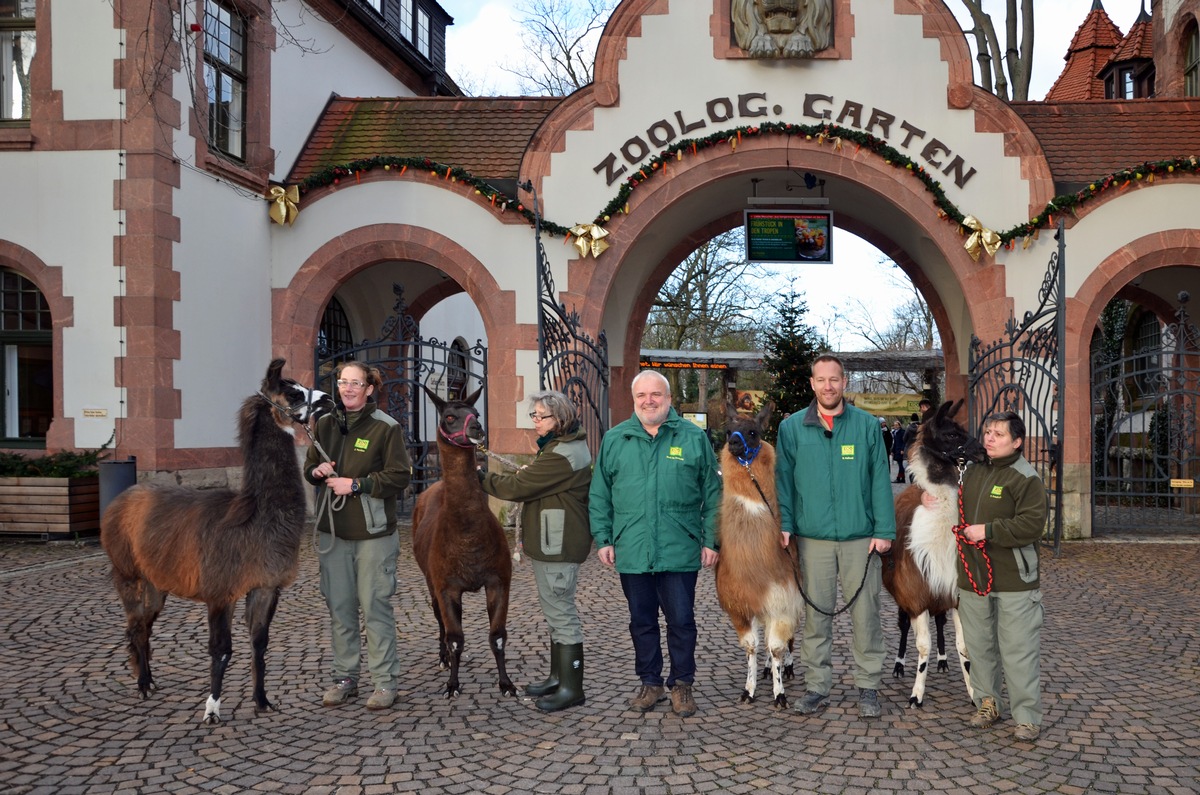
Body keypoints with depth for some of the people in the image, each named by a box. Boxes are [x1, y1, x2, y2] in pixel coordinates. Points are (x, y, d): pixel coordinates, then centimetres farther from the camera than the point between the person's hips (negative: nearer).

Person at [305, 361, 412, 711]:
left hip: (373, 534, -5)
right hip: (333, 533, 5)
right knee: (339, 607, 11)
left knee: (376, 607, -1)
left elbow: (399, 476, -11)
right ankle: (344, 678, 23)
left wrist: (356, 484, -17)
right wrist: (317, 471, -3)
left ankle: (385, 682, 9)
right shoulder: (325, 424, 9)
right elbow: (309, 468, 20)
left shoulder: (386, 428, -8)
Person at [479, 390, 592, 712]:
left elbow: (518, 486, -19)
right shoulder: (560, 446, 15)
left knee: (560, 613, -4)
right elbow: (534, 484, 18)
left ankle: (571, 687, 4)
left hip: (558, 545, -11)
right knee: (556, 611, 18)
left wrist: (483, 478, -7)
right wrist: (525, 473, -1)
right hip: (551, 543, 11)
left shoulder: (562, 455, -20)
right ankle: (558, 676, 29)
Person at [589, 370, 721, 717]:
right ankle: (650, 683, 28)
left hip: (680, 552, -2)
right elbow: (599, 496, 10)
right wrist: (602, 539, 3)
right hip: (631, 552, 2)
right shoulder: (614, 440, 7)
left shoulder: (694, 438, 3)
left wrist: (710, 540, 1)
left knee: (681, 621, 5)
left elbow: (712, 493, 5)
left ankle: (682, 684, 22)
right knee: (641, 622, 12)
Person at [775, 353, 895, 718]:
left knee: (865, 614, 5)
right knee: (816, 616, 8)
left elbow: (880, 480, 2)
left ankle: (868, 687, 19)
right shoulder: (792, 428, 5)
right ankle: (817, 687, 19)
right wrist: (784, 524, -5)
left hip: (861, 538, 0)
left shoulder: (867, 425, 3)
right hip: (813, 538, 1)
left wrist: (884, 530, -4)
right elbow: (783, 481, 5)